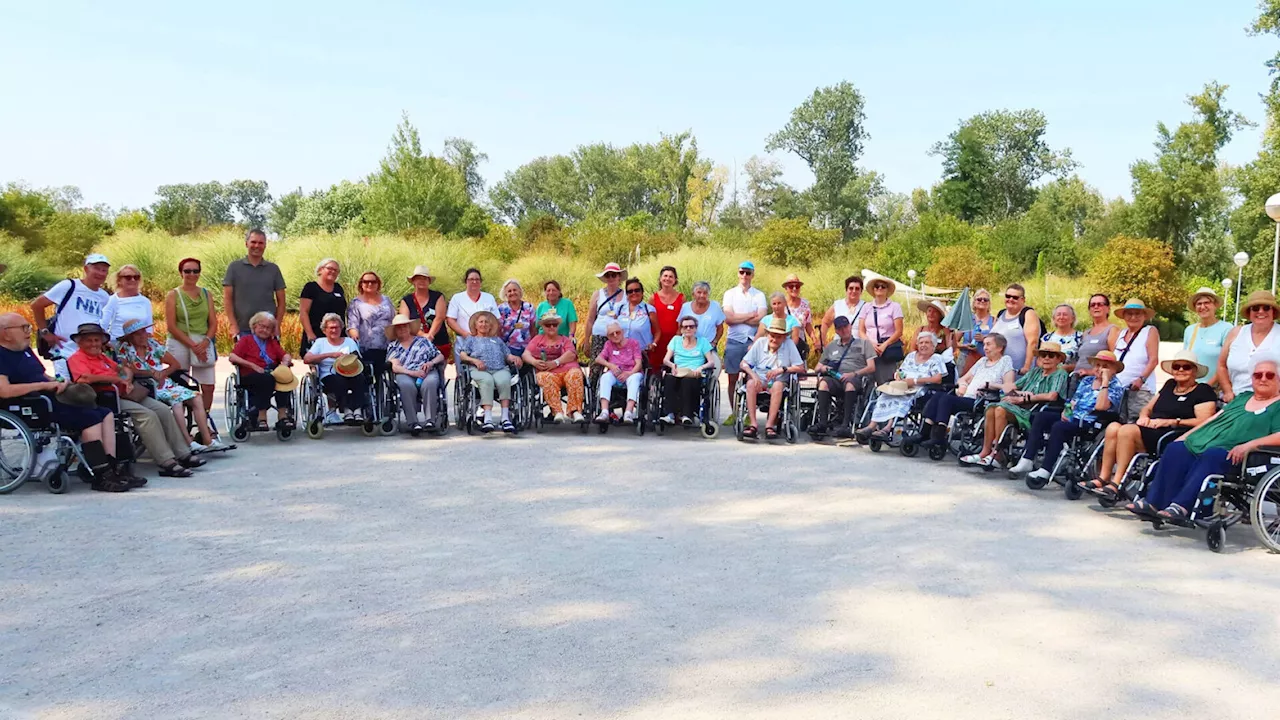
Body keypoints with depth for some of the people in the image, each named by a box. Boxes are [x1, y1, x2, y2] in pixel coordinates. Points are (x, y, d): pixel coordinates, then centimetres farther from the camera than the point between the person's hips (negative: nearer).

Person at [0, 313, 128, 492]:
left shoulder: (25, 350, 20)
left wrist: (59, 384, 1)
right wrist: (45, 385, -18)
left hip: (52, 399, 10)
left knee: (106, 414, -1)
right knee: (90, 418, -24)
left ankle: (110, 469, -10)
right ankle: (101, 477, -22)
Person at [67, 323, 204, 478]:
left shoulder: (101, 356, 26)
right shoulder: (76, 358, -1)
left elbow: (126, 370, 24)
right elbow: (86, 378, -20)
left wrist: (128, 380, -1)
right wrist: (119, 379, -13)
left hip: (124, 393, 9)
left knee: (163, 410, -4)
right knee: (147, 415, -26)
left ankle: (183, 454, 0)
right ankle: (167, 463, -26)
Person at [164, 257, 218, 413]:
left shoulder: (206, 294, 12)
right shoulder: (173, 295, 2)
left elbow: (213, 323, 8)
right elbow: (172, 326, -5)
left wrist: (205, 341, -10)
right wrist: (192, 345, -13)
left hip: (204, 344, 3)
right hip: (180, 344, -3)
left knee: (208, 387, -3)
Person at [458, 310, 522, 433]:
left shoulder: (497, 340, 37)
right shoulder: (471, 339, 30)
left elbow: (508, 355, 25)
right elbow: (462, 355, 14)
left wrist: (514, 358, 2)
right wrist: (474, 360, -5)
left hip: (500, 368, 2)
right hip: (479, 370, -2)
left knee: (504, 381, -35)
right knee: (487, 381, -38)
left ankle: (506, 417, -39)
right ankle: (488, 418, -47)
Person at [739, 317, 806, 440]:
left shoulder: (789, 344, -2)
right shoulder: (760, 342, 2)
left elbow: (801, 368, -5)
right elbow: (743, 364, 0)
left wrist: (782, 369, -17)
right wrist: (753, 375, -19)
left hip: (778, 382, -1)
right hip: (760, 380, 1)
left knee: (778, 385, -36)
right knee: (750, 383, -32)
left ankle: (769, 425, -36)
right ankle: (752, 424, -35)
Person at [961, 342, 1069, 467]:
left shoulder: (1060, 374, 4)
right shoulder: (1035, 371, 25)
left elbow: (1052, 396, -13)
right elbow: (1011, 386, 23)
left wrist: (1023, 398, -9)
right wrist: (1019, 393, 0)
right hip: (1021, 406, 6)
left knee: (1001, 410, -31)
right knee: (991, 409, -23)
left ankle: (997, 454, -23)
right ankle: (985, 452, -23)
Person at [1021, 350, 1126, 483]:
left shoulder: (1116, 385, -3)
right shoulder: (1086, 381, 19)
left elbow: (1101, 406, -20)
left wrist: (1105, 381, -18)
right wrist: (1066, 411, -1)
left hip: (1091, 424, -8)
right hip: (1072, 417, 8)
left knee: (1058, 426, -31)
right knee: (1040, 417, -11)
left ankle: (1045, 470, -28)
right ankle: (1027, 461, -16)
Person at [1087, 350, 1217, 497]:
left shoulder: (1203, 391, 5)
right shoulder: (1169, 385, 26)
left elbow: (1204, 422, -9)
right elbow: (1147, 408, 29)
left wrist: (1170, 422, -15)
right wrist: (1144, 416, 4)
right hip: (1150, 429, 7)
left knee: (1127, 430, -31)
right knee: (1113, 427, -20)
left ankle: (1117, 484, -29)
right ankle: (1103, 478, -21)